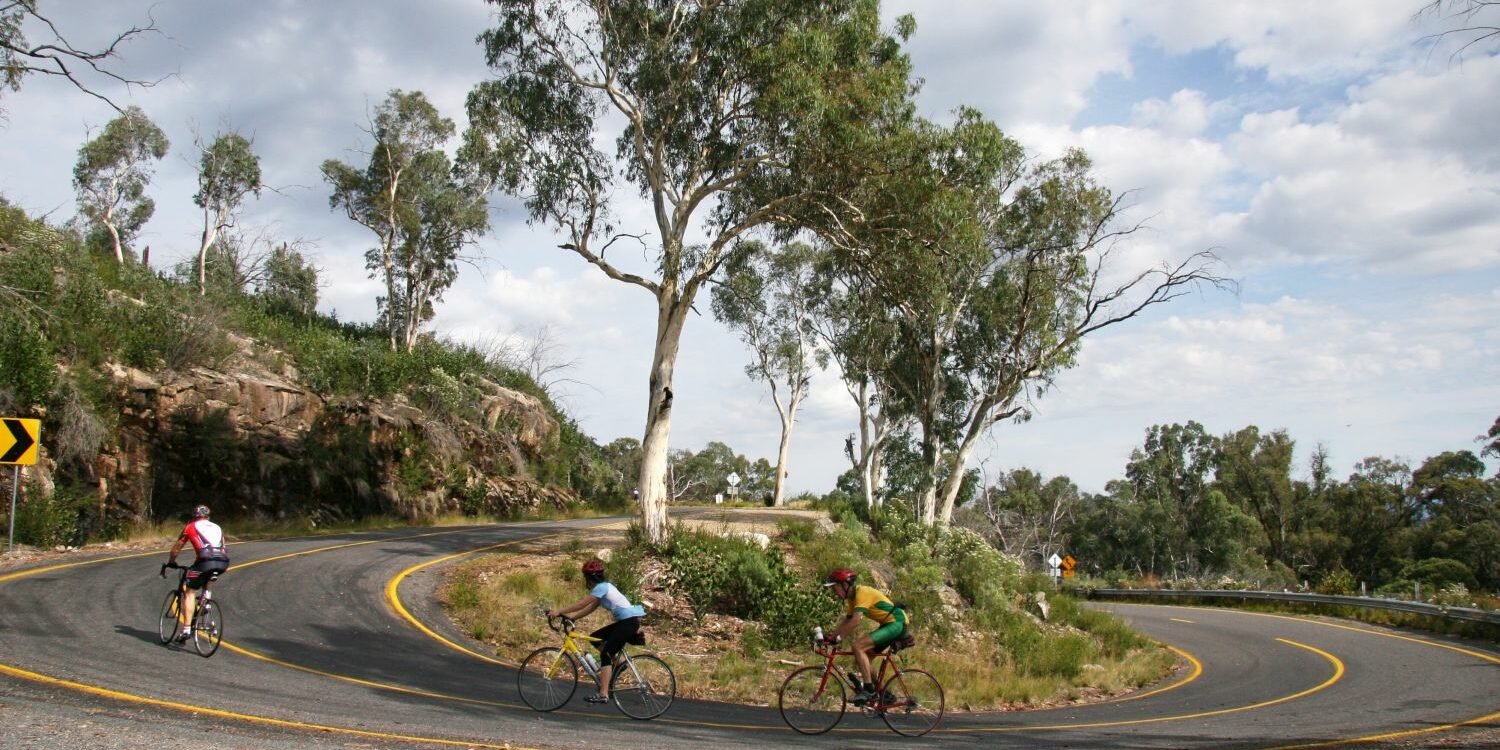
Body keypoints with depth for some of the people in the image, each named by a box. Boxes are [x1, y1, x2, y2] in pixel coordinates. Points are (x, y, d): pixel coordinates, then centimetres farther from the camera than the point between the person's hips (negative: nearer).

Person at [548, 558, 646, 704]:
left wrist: (559, 611, -14)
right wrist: (571, 616, 9)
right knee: (596, 637, 12)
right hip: (625, 621, 9)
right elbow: (589, 608, 17)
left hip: (629, 621, -9)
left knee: (606, 655, -9)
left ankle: (603, 695, -11)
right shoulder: (603, 587, 17)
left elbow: (581, 604, -16)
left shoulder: (601, 587, -12)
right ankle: (614, 665, 15)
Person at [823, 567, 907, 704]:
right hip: (888, 624, 10)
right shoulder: (852, 599, 11)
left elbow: (855, 621, -30)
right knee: (861, 658, 8)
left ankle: (868, 688, -15)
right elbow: (845, 622, 14)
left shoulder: (862, 593, -19)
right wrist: (830, 638, 4)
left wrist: (837, 638, -28)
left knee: (858, 647, -20)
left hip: (896, 622, -10)